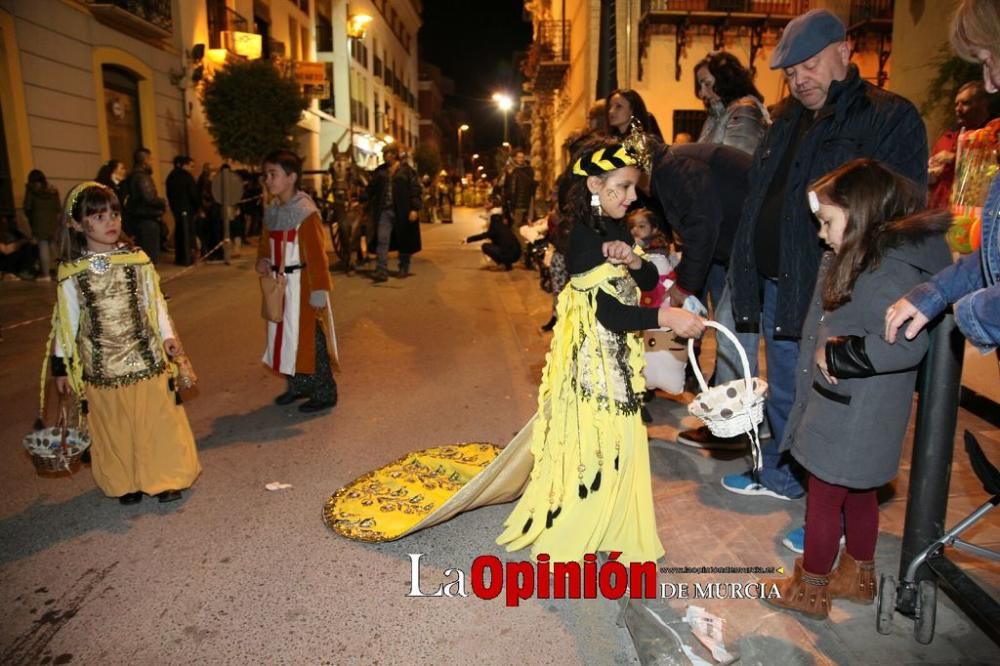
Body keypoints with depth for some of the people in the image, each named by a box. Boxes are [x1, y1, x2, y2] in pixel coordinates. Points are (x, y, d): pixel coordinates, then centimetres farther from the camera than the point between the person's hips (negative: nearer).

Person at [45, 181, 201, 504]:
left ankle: (165, 478, 22)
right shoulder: (71, 272, -5)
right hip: (101, 366, 0)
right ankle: (125, 483, 28)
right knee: (114, 429, 11)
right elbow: (66, 320, 2)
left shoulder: (137, 260, -4)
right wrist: (61, 365, 6)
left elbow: (155, 302, 5)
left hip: (146, 358, 0)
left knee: (158, 421, 6)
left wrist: (168, 336, -4)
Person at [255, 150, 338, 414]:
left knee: (310, 339, 0)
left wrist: (319, 292, -20)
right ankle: (298, 386, 33)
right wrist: (263, 260, -2)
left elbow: (317, 255, -19)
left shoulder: (306, 211, -17)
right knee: (286, 336, 16)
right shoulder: (271, 212, 6)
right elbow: (265, 242, 20)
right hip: (279, 285, 8)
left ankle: (324, 394, 13)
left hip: (302, 285, -8)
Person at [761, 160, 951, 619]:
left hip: (852, 416, -10)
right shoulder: (865, 258, 5)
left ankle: (810, 590, 26)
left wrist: (835, 355, -25)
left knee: (824, 498, 7)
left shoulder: (892, 268, -25)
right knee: (857, 494, 23)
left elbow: (904, 344, -34)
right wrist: (831, 350, -5)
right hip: (854, 410, 10)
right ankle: (858, 577, 43)